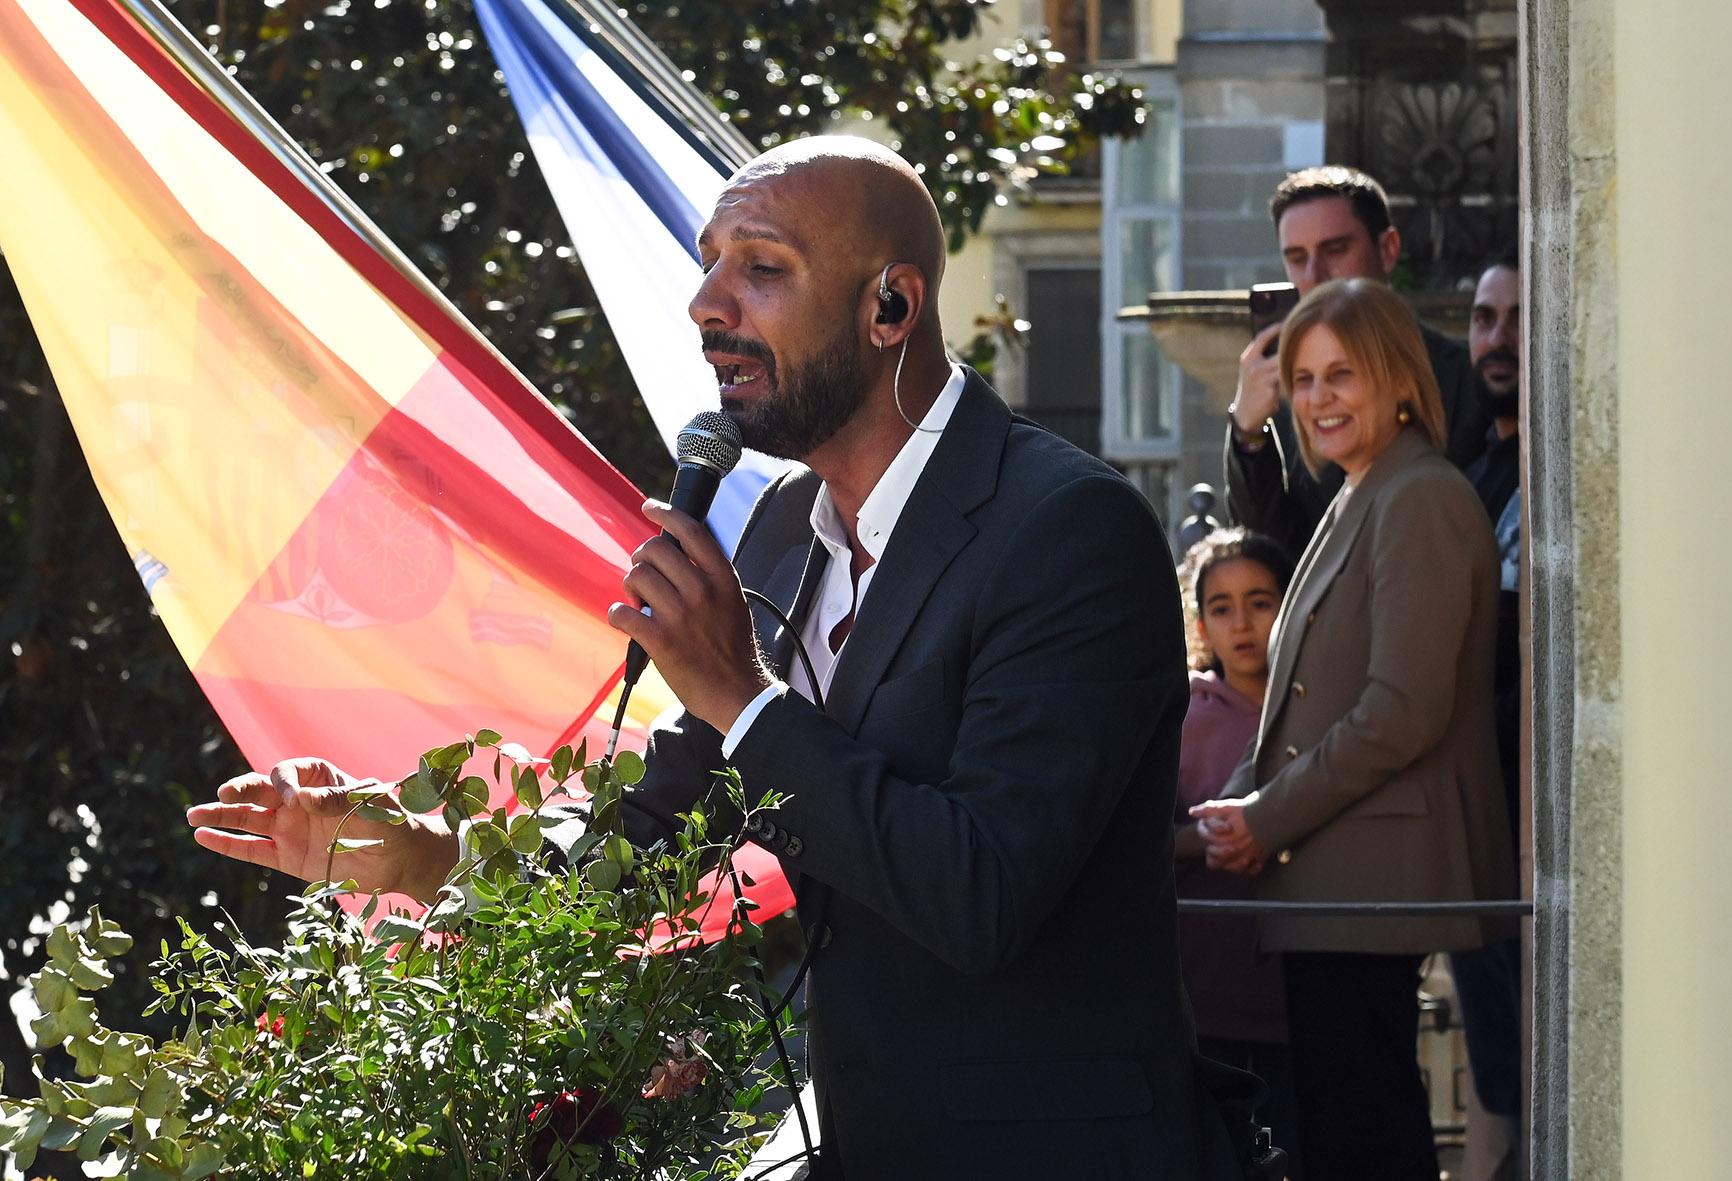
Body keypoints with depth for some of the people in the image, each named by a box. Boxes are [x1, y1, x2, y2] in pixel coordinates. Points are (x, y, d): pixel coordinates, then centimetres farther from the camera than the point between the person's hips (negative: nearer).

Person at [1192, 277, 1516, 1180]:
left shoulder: (1421, 502, -12)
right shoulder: (1354, 505, 19)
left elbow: (1403, 712, -19)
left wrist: (1267, 820, -13)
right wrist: (1236, 808, 6)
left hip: (1374, 879, -10)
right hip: (1329, 885, 10)